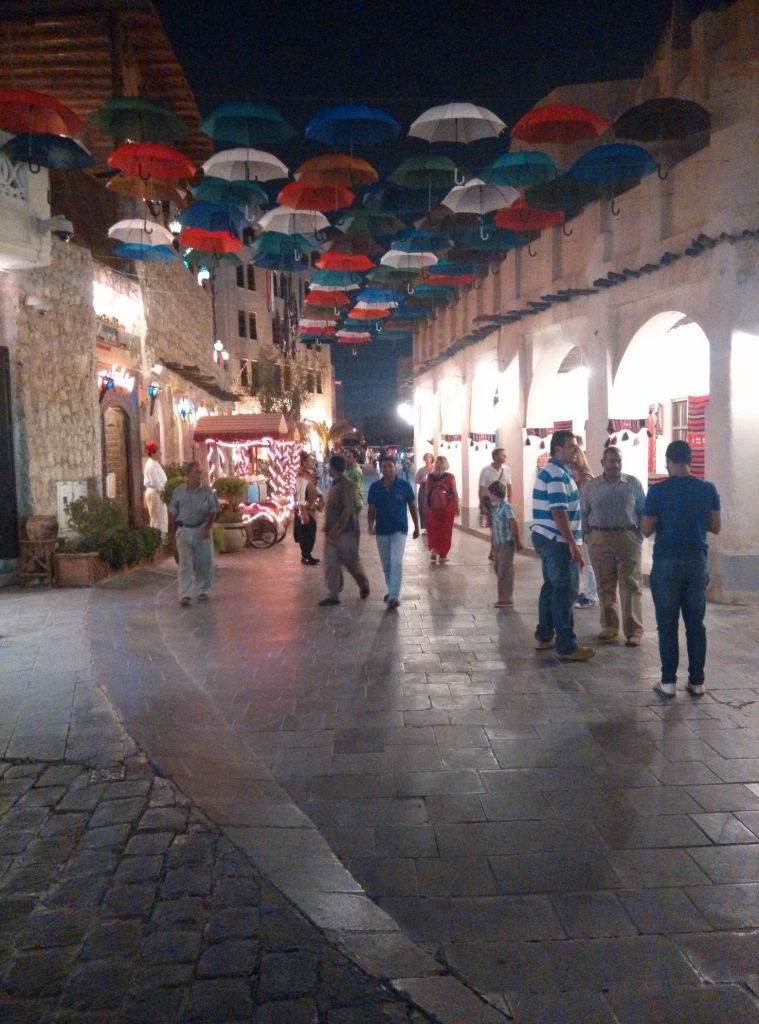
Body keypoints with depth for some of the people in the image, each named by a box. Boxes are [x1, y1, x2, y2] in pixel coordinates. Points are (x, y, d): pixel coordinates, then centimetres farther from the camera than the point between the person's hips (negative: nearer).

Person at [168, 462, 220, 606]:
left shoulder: (207, 491, 0)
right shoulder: (178, 491, 2)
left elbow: (213, 511, -1)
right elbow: (172, 513, 9)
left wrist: (207, 528, -13)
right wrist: (171, 532, 6)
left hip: (202, 530, 1)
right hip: (184, 530, 0)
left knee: (204, 562, 6)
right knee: (185, 563, -4)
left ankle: (203, 590, 23)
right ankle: (184, 595, -6)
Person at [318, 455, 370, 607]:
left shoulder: (346, 484, -15)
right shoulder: (334, 484, 12)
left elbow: (348, 508, -23)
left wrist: (339, 528, -27)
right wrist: (328, 526, 17)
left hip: (345, 531, -8)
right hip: (332, 531, 8)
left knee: (352, 561, 7)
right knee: (331, 564, 4)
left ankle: (364, 585, 28)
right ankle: (333, 595, 8)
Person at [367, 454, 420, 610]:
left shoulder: (404, 486, -7)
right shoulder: (375, 487, -2)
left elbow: (413, 507, 3)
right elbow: (372, 509, 3)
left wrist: (417, 527, 6)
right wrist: (371, 525, -14)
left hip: (399, 529, -3)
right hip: (382, 530, 3)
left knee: (396, 563, -14)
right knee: (386, 564, 14)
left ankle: (394, 596, -14)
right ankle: (391, 590, 33)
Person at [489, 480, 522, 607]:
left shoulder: (506, 507, -14)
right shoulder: (495, 507, 11)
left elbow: (514, 525, -15)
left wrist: (517, 542, -14)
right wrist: (494, 543, 19)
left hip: (507, 543, -9)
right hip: (499, 543, 9)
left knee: (505, 571, -4)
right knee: (499, 569, 13)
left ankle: (507, 599, 2)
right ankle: (503, 597, 22)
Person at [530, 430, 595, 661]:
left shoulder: (551, 471, 17)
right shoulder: (558, 474, -17)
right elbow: (558, 512, -24)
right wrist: (573, 544, -24)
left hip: (548, 538, 11)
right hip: (558, 541, -11)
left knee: (552, 587, 16)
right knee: (565, 591, -7)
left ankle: (543, 637, 23)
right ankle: (567, 646, -4)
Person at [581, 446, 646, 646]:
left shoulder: (634, 483, 3)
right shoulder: (590, 486, 5)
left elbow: (643, 510, 5)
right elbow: (583, 513, 9)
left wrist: (641, 534, -1)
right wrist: (586, 536, 1)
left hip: (628, 538, -1)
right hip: (599, 539, 2)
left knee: (630, 585, -2)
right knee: (605, 586, 8)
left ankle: (634, 630, 1)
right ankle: (609, 626, 19)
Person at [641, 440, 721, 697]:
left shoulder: (657, 491, -8)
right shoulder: (708, 489, 0)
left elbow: (646, 530, -5)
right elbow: (715, 527, 7)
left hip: (667, 563, -3)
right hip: (697, 562, 3)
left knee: (667, 624, 5)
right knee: (695, 623, 11)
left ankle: (668, 681, 7)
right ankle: (696, 681, 15)